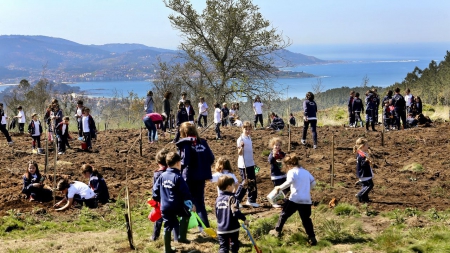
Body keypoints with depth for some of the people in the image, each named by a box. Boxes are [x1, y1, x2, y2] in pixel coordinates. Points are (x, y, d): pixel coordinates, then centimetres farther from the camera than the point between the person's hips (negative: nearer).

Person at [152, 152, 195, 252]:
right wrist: (191, 204, -4)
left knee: (168, 227, 13)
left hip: (164, 207, 5)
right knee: (186, 215, 23)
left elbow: (155, 189, 11)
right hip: (177, 206, -5)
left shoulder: (162, 176, 5)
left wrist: (158, 200, 25)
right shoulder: (178, 177, -13)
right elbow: (185, 193, -13)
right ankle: (181, 236, 15)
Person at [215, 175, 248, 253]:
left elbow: (216, 214, 11)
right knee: (234, 245, 16)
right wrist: (244, 219, -6)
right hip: (232, 228, -4)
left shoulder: (218, 199, 4)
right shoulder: (231, 198, -14)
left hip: (221, 229, 4)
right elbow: (236, 212, -20)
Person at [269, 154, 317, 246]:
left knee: (284, 214, 15)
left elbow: (289, 181, -21)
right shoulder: (306, 172, 15)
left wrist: (280, 187, -10)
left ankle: (277, 231, 27)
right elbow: (313, 183, 13)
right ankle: (312, 238, 2)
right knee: (306, 219, 12)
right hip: (306, 200, 4)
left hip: (294, 199, -4)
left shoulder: (292, 171, -3)